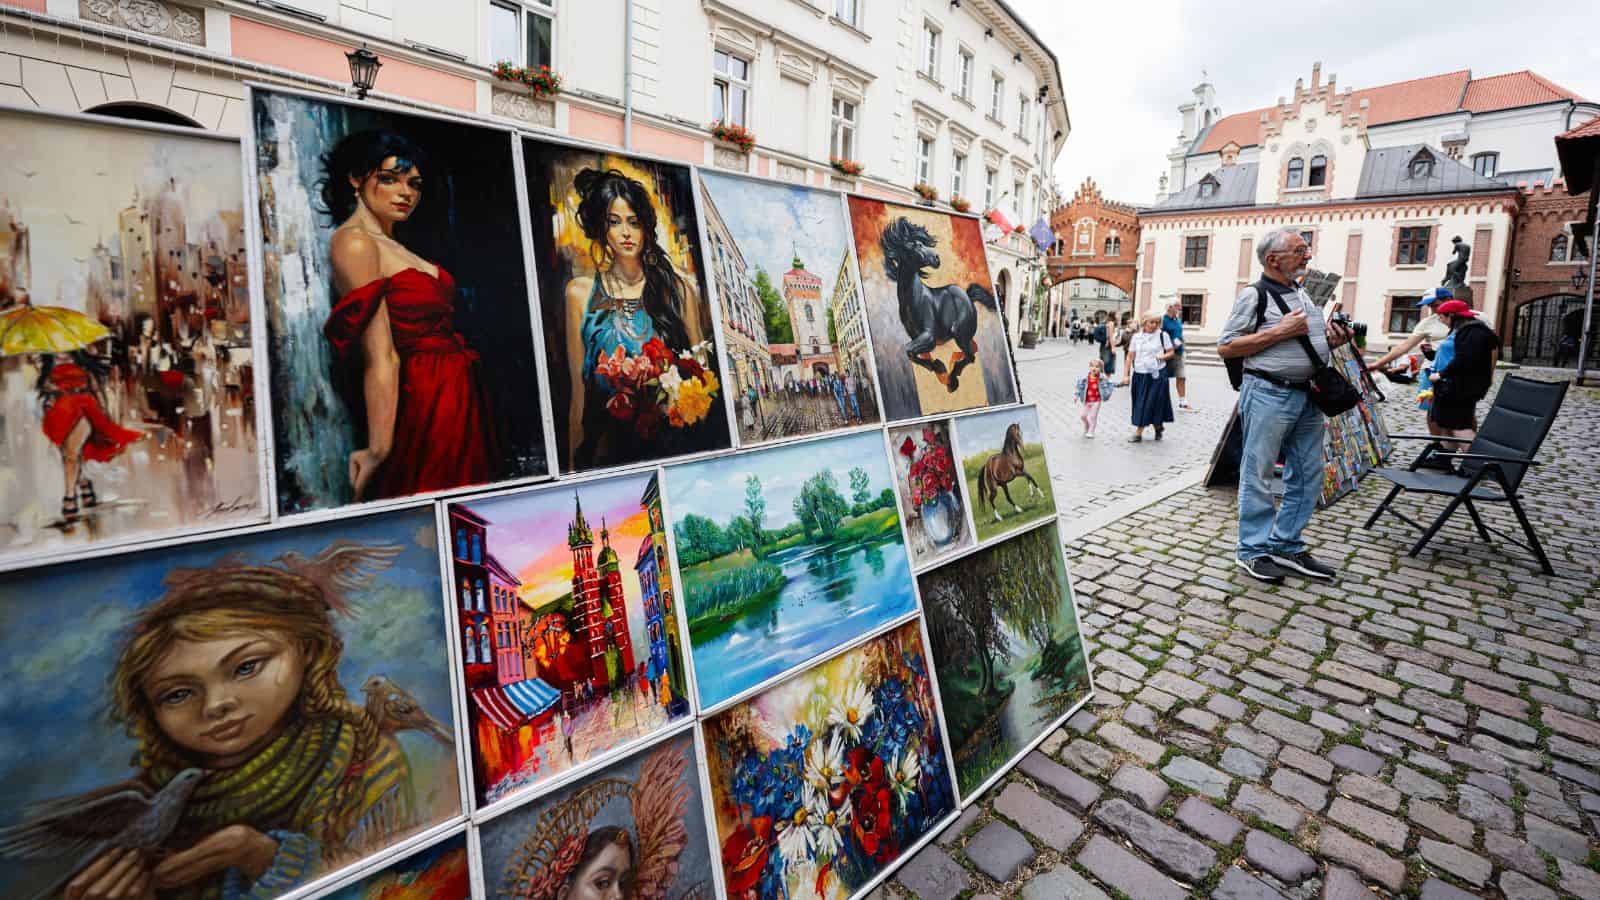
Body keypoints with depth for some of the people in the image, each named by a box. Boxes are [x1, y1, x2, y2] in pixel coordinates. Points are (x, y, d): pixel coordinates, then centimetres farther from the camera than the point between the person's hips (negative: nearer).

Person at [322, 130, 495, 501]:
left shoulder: (393, 246, 19)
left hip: (458, 399, 9)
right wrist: (379, 448, -19)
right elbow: (380, 357, -17)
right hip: (424, 404, -8)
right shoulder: (354, 241, -8)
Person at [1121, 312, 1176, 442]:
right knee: (1140, 403, 5)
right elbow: (1130, 356, 7)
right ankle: (1138, 432, 14)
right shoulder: (1136, 337, 6)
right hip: (1139, 374, 2)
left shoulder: (1162, 335, 0)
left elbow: (1171, 352, 7)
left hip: (1157, 374, -2)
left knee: (1155, 402, -1)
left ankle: (1158, 427, 15)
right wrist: (1126, 374, 3)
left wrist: (1163, 356, -14)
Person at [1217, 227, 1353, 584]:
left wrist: (1331, 342, 6)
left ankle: (1287, 547, 22)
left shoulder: (1305, 293, 18)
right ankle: (1253, 551, 8)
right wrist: (1280, 331, -16)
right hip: (1269, 394, -8)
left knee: (1307, 477, 11)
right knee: (1258, 475, -1)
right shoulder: (1255, 295, -6)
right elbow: (1226, 348, -13)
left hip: (1307, 394, 8)